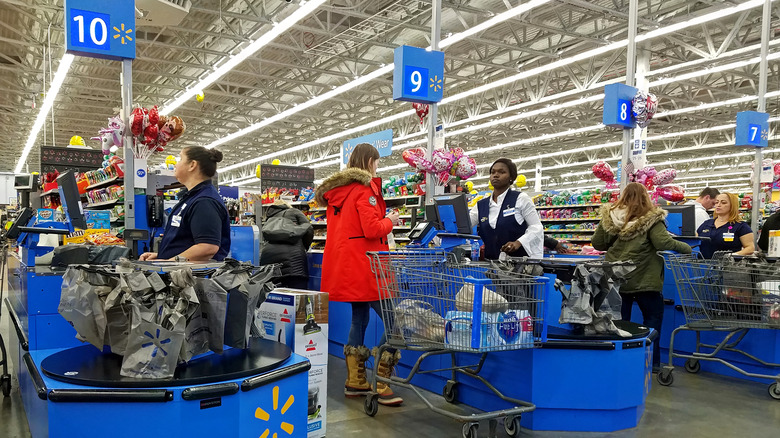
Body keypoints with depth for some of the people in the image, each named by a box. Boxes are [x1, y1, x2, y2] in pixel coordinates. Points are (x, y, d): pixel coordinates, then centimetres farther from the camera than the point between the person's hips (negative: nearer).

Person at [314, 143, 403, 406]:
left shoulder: (335, 190, 16)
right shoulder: (365, 189, -11)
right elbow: (372, 229, -19)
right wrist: (390, 221, -1)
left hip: (344, 266, 10)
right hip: (363, 267, -10)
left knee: (359, 319, 16)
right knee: (393, 323, -6)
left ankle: (355, 382, 21)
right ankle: (382, 387, -6)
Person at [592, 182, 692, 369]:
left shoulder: (610, 216, 1)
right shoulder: (651, 219, -10)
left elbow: (597, 243, 3)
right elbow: (664, 242, -19)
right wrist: (686, 248, -3)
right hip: (642, 279, -3)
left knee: (620, 319, 12)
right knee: (653, 316, 13)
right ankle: (650, 361, 14)